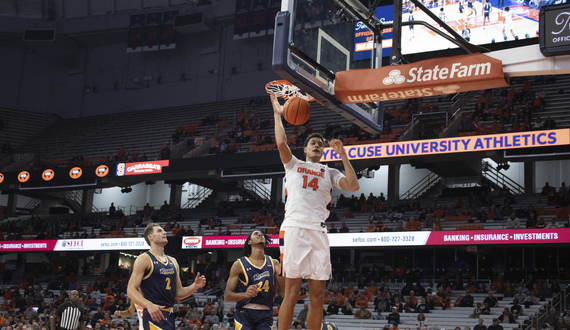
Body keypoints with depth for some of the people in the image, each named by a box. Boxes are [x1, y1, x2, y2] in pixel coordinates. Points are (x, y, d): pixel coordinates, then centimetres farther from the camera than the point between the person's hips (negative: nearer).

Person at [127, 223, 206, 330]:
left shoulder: (173, 262, 18)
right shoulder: (144, 259, -4)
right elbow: (131, 290, -11)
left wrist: (195, 286, 3)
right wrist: (149, 305, -27)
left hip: (170, 317, 7)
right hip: (155, 315, -7)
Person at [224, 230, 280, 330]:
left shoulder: (273, 264, 9)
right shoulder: (239, 264, 2)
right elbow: (227, 296, -1)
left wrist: (280, 275, -8)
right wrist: (245, 294, -19)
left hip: (265, 315, 2)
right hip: (244, 313, -2)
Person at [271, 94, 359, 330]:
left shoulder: (329, 172, 23)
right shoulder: (293, 164, 18)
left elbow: (353, 186, 5)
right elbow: (281, 142, 0)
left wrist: (343, 155, 6)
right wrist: (278, 114, 7)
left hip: (318, 231, 3)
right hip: (294, 228, -3)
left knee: (318, 295, 1)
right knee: (291, 293, -8)